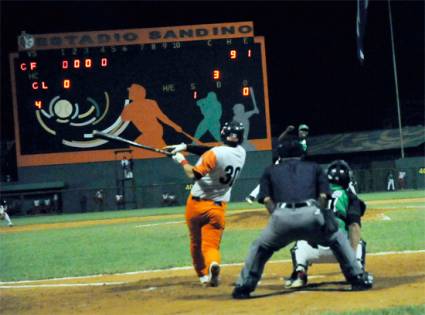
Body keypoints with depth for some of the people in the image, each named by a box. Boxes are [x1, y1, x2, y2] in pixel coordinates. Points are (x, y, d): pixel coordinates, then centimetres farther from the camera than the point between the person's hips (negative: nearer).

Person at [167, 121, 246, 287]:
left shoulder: (216, 153, -19)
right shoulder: (241, 153, 0)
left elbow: (194, 174, -22)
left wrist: (182, 160, -7)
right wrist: (185, 146, 0)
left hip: (197, 204, -3)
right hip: (218, 207, 3)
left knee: (196, 243, 18)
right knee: (211, 244, 1)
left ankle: (203, 276, 21)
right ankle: (213, 263, -31)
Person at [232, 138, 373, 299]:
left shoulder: (270, 171, 30)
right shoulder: (314, 167, 30)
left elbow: (267, 199, 15)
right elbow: (323, 196, 16)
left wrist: (277, 216, 12)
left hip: (282, 216, 0)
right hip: (310, 214, 0)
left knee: (260, 248, 26)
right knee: (337, 240, 26)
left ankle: (243, 287, 18)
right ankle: (358, 278, 22)